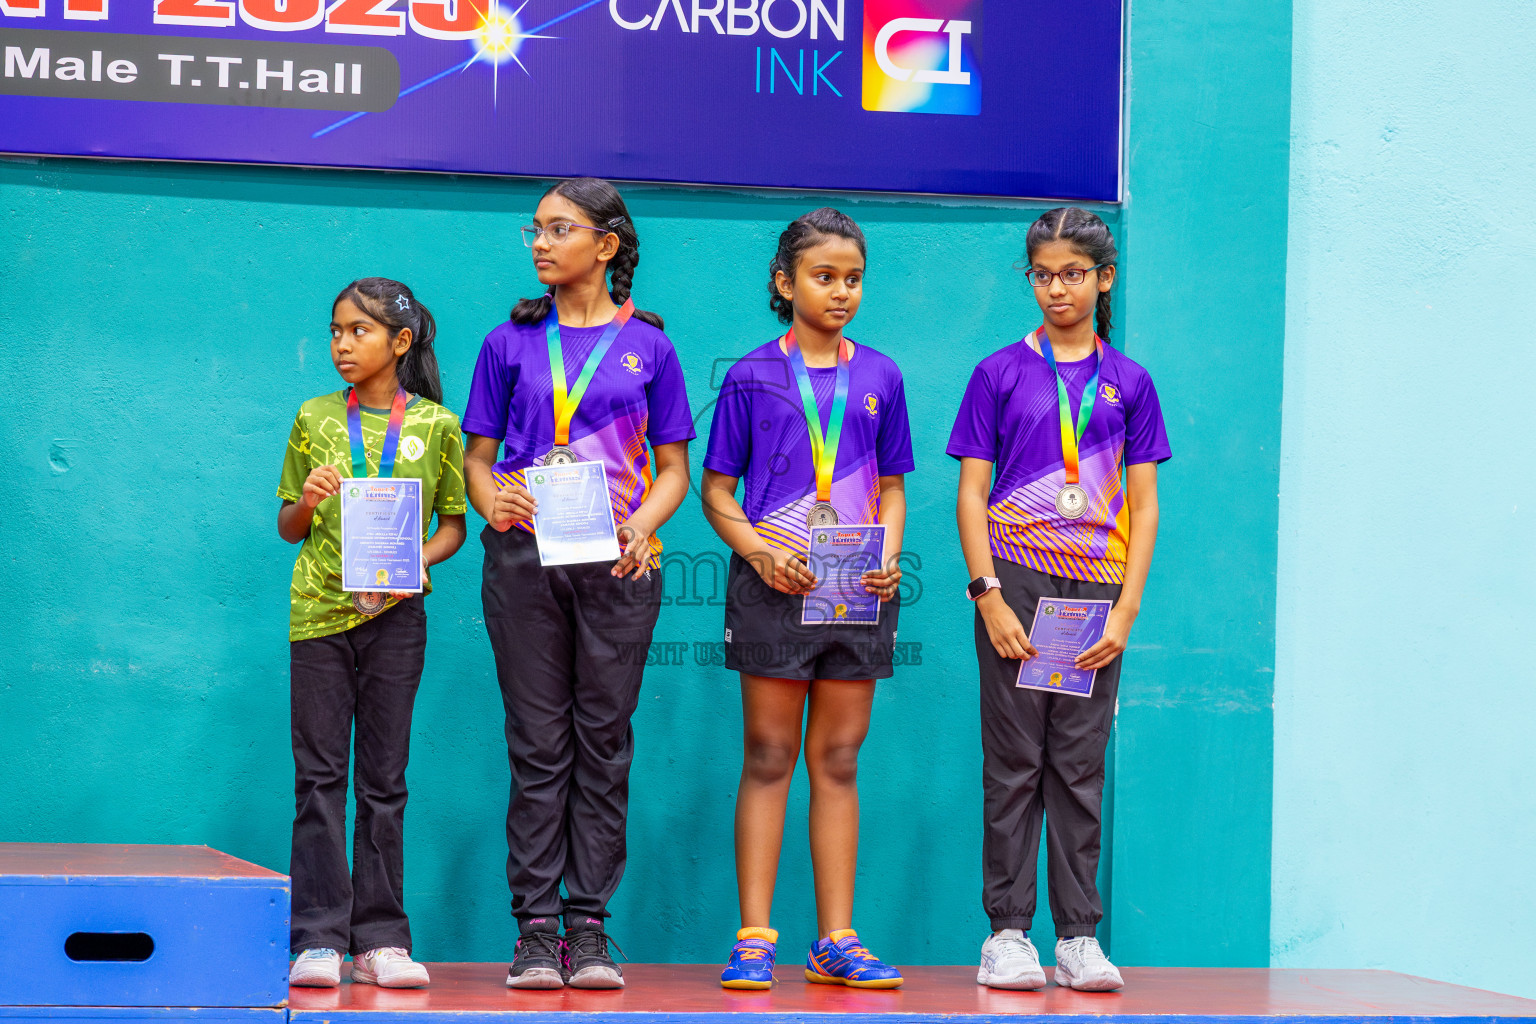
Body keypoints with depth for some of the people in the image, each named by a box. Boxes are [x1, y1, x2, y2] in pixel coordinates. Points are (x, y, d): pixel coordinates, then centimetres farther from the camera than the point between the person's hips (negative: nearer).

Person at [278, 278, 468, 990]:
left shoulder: (435, 425, 5)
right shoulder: (316, 420, 7)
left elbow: (453, 523, 10)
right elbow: (288, 528, 13)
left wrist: (421, 557, -10)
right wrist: (306, 502, -9)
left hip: (394, 614, 0)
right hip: (319, 611, 0)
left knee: (384, 781, 4)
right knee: (319, 777, -2)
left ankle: (380, 939, 8)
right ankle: (318, 939, -1)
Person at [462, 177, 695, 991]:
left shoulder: (646, 345, 8)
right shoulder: (511, 343, 10)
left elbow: (672, 467, 9)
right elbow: (478, 456, 10)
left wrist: (644, 524, -11)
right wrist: (491, 500, -13)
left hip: (616, 560, 0)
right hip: (525, 557, 0)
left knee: (604, 741, 1)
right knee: (537, 743, 0)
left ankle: (589, 927, 4)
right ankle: (535, 928, 2)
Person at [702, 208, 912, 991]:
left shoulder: (879, 377, 11)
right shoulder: (752, 376, 3)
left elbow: (892, 486, 15)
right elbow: (716, 488, 3)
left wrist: (889, 554, -3)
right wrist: (759, 547, -14)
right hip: (774, 583, -3)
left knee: (838, 760, 6)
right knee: (767, 757, -1)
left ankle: (836, 941, 9)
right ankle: (754, 939, 1)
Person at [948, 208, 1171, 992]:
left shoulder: (1127, 383, 9)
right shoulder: (1001, 373, 4)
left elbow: (1143, 504, 8)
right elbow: (972, 493, 1)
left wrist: (1126, 610, -2)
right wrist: (989, 597, -9)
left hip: (1097, 586, 2)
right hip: (1017, 580, -1)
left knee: (1080, 765, 3)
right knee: (1014, 762, -1)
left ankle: (1079, 935, 6)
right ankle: (1008, 932, 3)